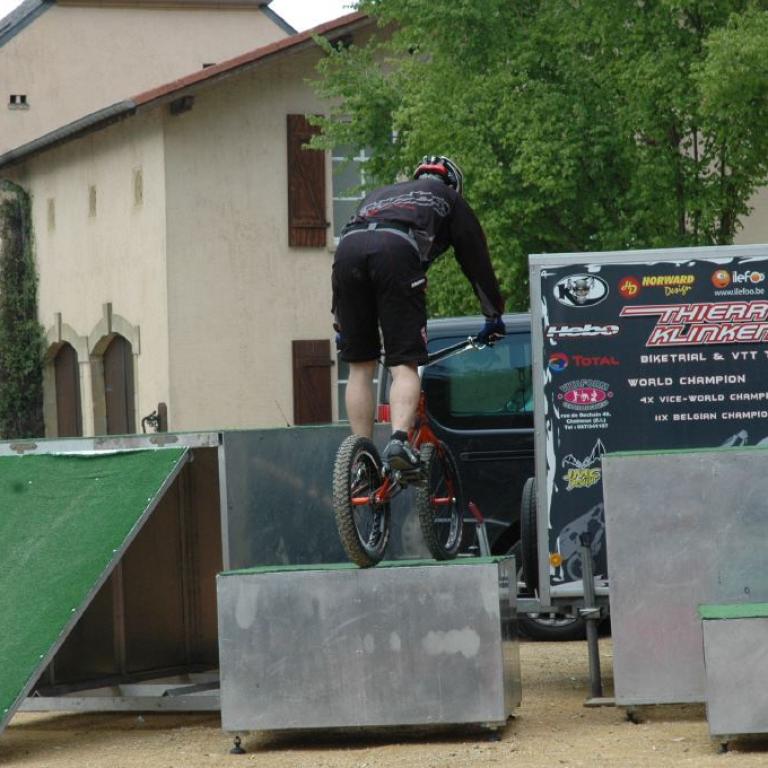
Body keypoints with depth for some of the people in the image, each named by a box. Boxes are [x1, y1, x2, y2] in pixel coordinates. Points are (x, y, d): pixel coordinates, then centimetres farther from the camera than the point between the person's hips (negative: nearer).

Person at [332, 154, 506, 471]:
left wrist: (341, 323, 42)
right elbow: (476, 259, 31)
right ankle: (399, 440, -26)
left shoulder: (378, 195, 43)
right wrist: (494, 316, 40)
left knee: (360, 366, 11)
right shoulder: (450, 200, 33)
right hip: (398, 252, -4)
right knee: (404, 364, -3)